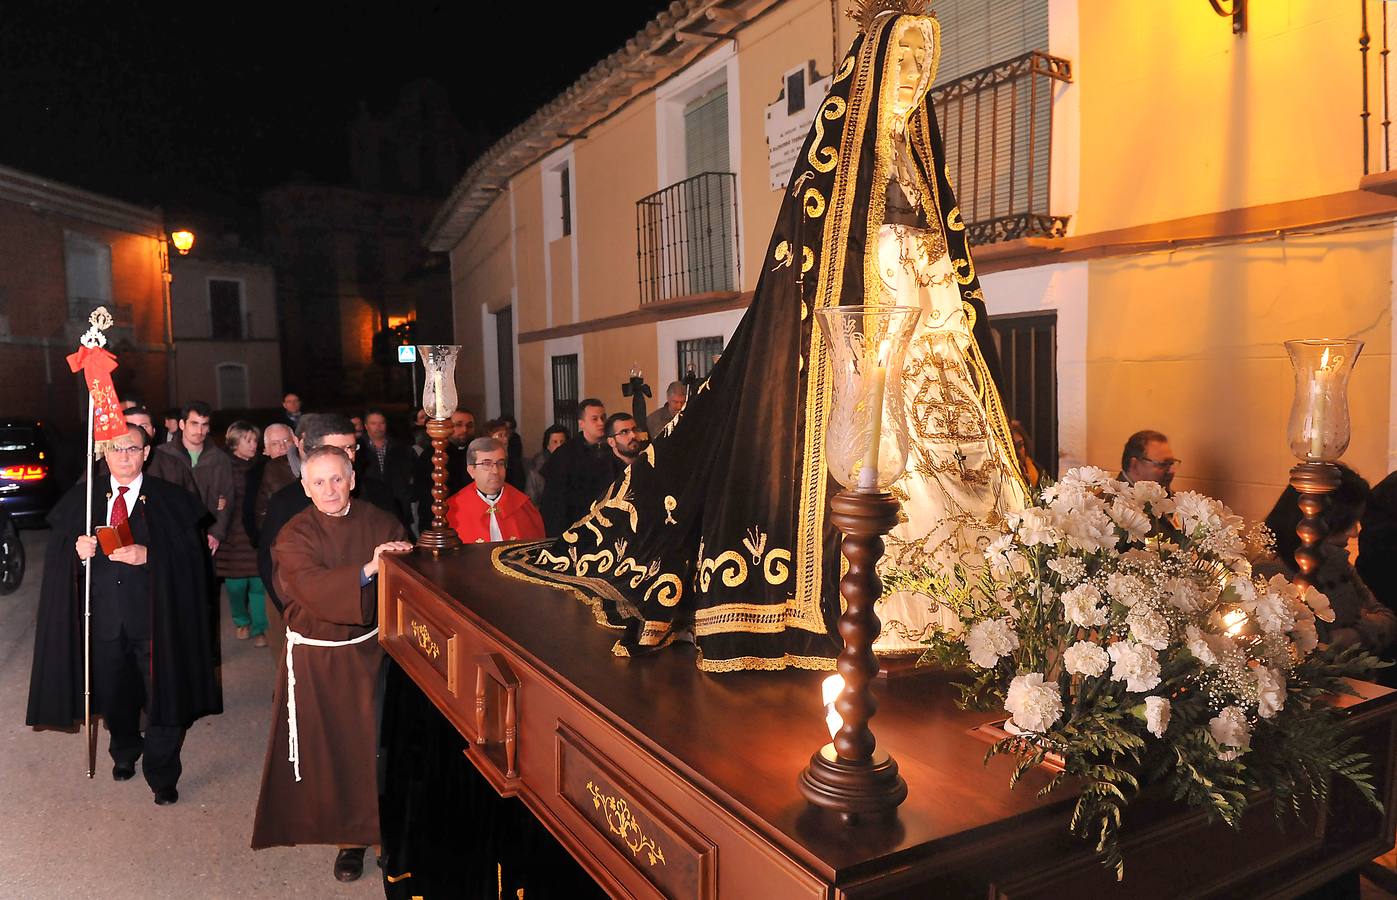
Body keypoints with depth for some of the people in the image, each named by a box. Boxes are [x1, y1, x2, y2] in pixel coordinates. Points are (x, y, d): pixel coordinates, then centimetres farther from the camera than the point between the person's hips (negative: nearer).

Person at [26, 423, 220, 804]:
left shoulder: (170, 499, -3)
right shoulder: (82, 498, 7)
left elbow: (191, 555, -8)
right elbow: (57, 553, 8)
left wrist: (148, 556, -23)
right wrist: (77, 550, -13)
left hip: (154, 615, -3)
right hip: (104, 616, 3)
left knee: (163, 697, 0)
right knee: (113, 693, 17)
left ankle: (162, 774, 17)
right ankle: (124, 753, 43)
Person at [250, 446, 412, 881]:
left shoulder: (382, 523, -2)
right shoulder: (295, 535, -8)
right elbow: (311, 588, -25)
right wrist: (367, 571, -36)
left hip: (370, 651, 1)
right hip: (316, 660, -1)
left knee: (369, 743, 4)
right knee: (327, 748, 8)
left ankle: (364, 830, 24)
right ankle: (348, 834, 28)